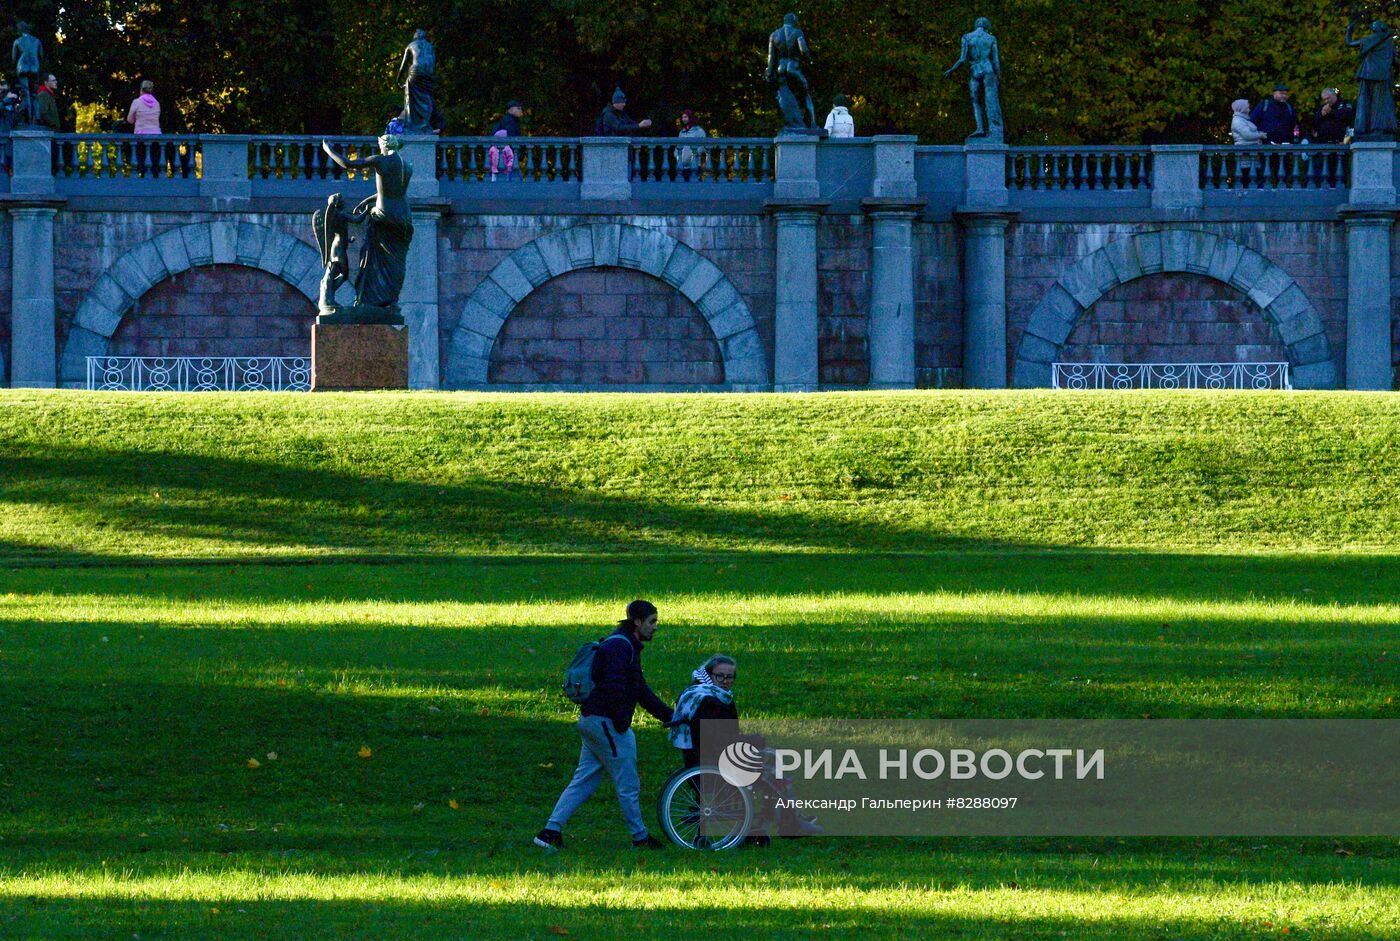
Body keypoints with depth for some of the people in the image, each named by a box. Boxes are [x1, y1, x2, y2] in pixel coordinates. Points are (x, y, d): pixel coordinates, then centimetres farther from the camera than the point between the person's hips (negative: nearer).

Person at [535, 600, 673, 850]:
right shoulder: (619, 646, -13)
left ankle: (551, 831, 5)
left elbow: (642, 691, 26)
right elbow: (613, 686, -24)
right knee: (628, 784, 0)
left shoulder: (629, 647, 21)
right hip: (606, 723, -11)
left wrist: (669, 715, 24)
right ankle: (640, 837, 9)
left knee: (583, 781, 9)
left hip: (590, 720, 11)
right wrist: (621, 721, -21)